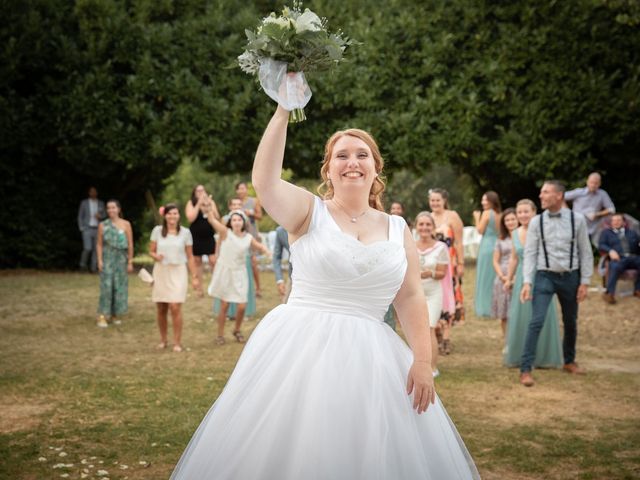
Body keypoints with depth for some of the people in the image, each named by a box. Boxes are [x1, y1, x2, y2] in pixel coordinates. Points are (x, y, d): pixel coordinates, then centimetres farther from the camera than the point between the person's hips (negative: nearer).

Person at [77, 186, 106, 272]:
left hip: (97, 229, 3)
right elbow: (80, 216, 5)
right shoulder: (84, 203, 3)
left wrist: (100, 216, -9)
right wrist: (81, 228, -4)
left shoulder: (101, 203, 10)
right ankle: (83, 264, 7)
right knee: (88, 248, -15)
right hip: (87, 229, -3)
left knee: (96, 249, -1)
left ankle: (93, 267, 4)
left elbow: (104, 215, 15)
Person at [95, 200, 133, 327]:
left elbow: (130, 244, 1)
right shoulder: (103, 225, 3)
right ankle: (102, 316, -7)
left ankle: (114, 314, 15)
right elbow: (99, 244, 3)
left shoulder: (126, 224, 1)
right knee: (106, 286, -8)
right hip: (107, 257, -1)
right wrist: (100, 260, -7)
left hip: (121, 258, 1)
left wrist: (130, 262, -1)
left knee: (120, 287, 4)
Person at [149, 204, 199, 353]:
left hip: (178, 272, -2)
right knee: (161, 309, 6)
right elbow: (151, 251, 10)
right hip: (161, 272, 2)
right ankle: (163, 340, 22)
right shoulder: (157, 230, 4)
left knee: (175, 307, -12)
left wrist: (194, 276, 4)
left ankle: (177, 342, -3)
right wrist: (156, 256, -13)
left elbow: (190, 257, 6)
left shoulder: (185, 232, 2)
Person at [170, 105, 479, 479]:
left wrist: (422, 360, -4)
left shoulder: (398, 229, 9)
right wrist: (283, 112, -21)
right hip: (301, 348, -3)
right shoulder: (309, 211, 0)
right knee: (290, 450, 1)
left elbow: (411, 298, 6)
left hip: (369, 356, 3)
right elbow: (264, 181, -19)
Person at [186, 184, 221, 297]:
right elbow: (190, 218, -15)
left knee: (213, 261, -8)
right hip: (196, 237, -1)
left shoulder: (211, 202, 4)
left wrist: (210, 207, -14)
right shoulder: (191, 203, -2)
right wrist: (199, 204, -17)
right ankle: (200, 289, 15)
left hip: (209, 237, 1)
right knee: (197, 262, 7)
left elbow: (217, 218, -1)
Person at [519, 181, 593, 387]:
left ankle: (569, 361, 38)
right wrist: (527, 282, -13)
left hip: (570, 277, 1)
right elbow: (530, 253, -4)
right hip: (545, 276, -1)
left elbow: (585, 252, 0)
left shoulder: (577, 220, -4)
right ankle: (525, 370, -9)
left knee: (571, 322, 16)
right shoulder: (537, 222, -4)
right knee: (536, 322, -12)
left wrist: (585, 282, -3)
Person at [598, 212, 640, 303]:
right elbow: (601, 245, 7)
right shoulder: (606, 233, 22)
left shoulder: (632, 233, 31)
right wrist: (610, 251, -14)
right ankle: (609, 293, -38)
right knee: (615, 267, -39)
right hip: (619, 258, -3)